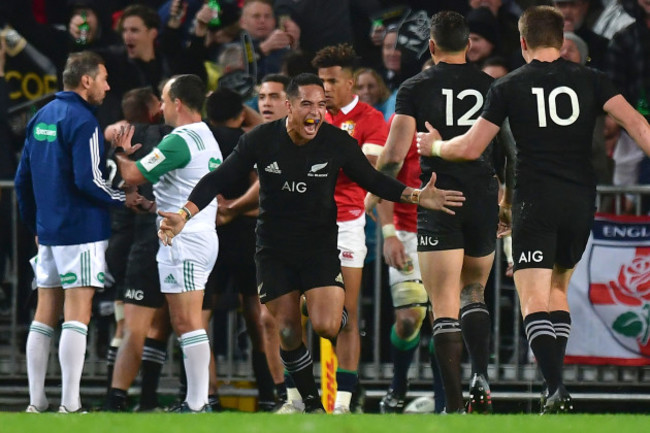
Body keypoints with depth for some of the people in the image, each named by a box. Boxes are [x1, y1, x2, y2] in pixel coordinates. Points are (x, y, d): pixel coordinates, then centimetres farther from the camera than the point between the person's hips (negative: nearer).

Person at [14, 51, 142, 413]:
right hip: (82, 230, -8)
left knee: (45, 316, 10)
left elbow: (23, 178, 16)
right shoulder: (82, 121, -13)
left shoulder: (41, 118, 12)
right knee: (77, 316, -8)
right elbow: (89, 181, -20)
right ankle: (70, 404, -11)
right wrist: (124, 199, -5)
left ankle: (36, 401, 11)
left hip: (48, 231, 8)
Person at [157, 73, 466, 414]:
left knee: (326, 327, -19)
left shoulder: (338, 143, -13)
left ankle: (341, 314, 18)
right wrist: (185, 215, -21)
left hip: (320, 244, -1)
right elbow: (219, 179, -7)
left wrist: (418, 196, -13)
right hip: (274, 250, 1)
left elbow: (373, 180, 1)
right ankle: (312, 403, 23)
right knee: (288, 332, 3)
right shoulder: (261, 140, -13)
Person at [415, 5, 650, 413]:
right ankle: (554, 379, 15)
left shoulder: (509, 87, 2)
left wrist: (434, 146, 21)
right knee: (558, 288, 22)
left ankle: (558, 391, -24)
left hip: (535, 200, -3)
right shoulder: (591, 80, 6)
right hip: (582, 199, 3)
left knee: (535, 299, -6)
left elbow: (471, 147, 2)